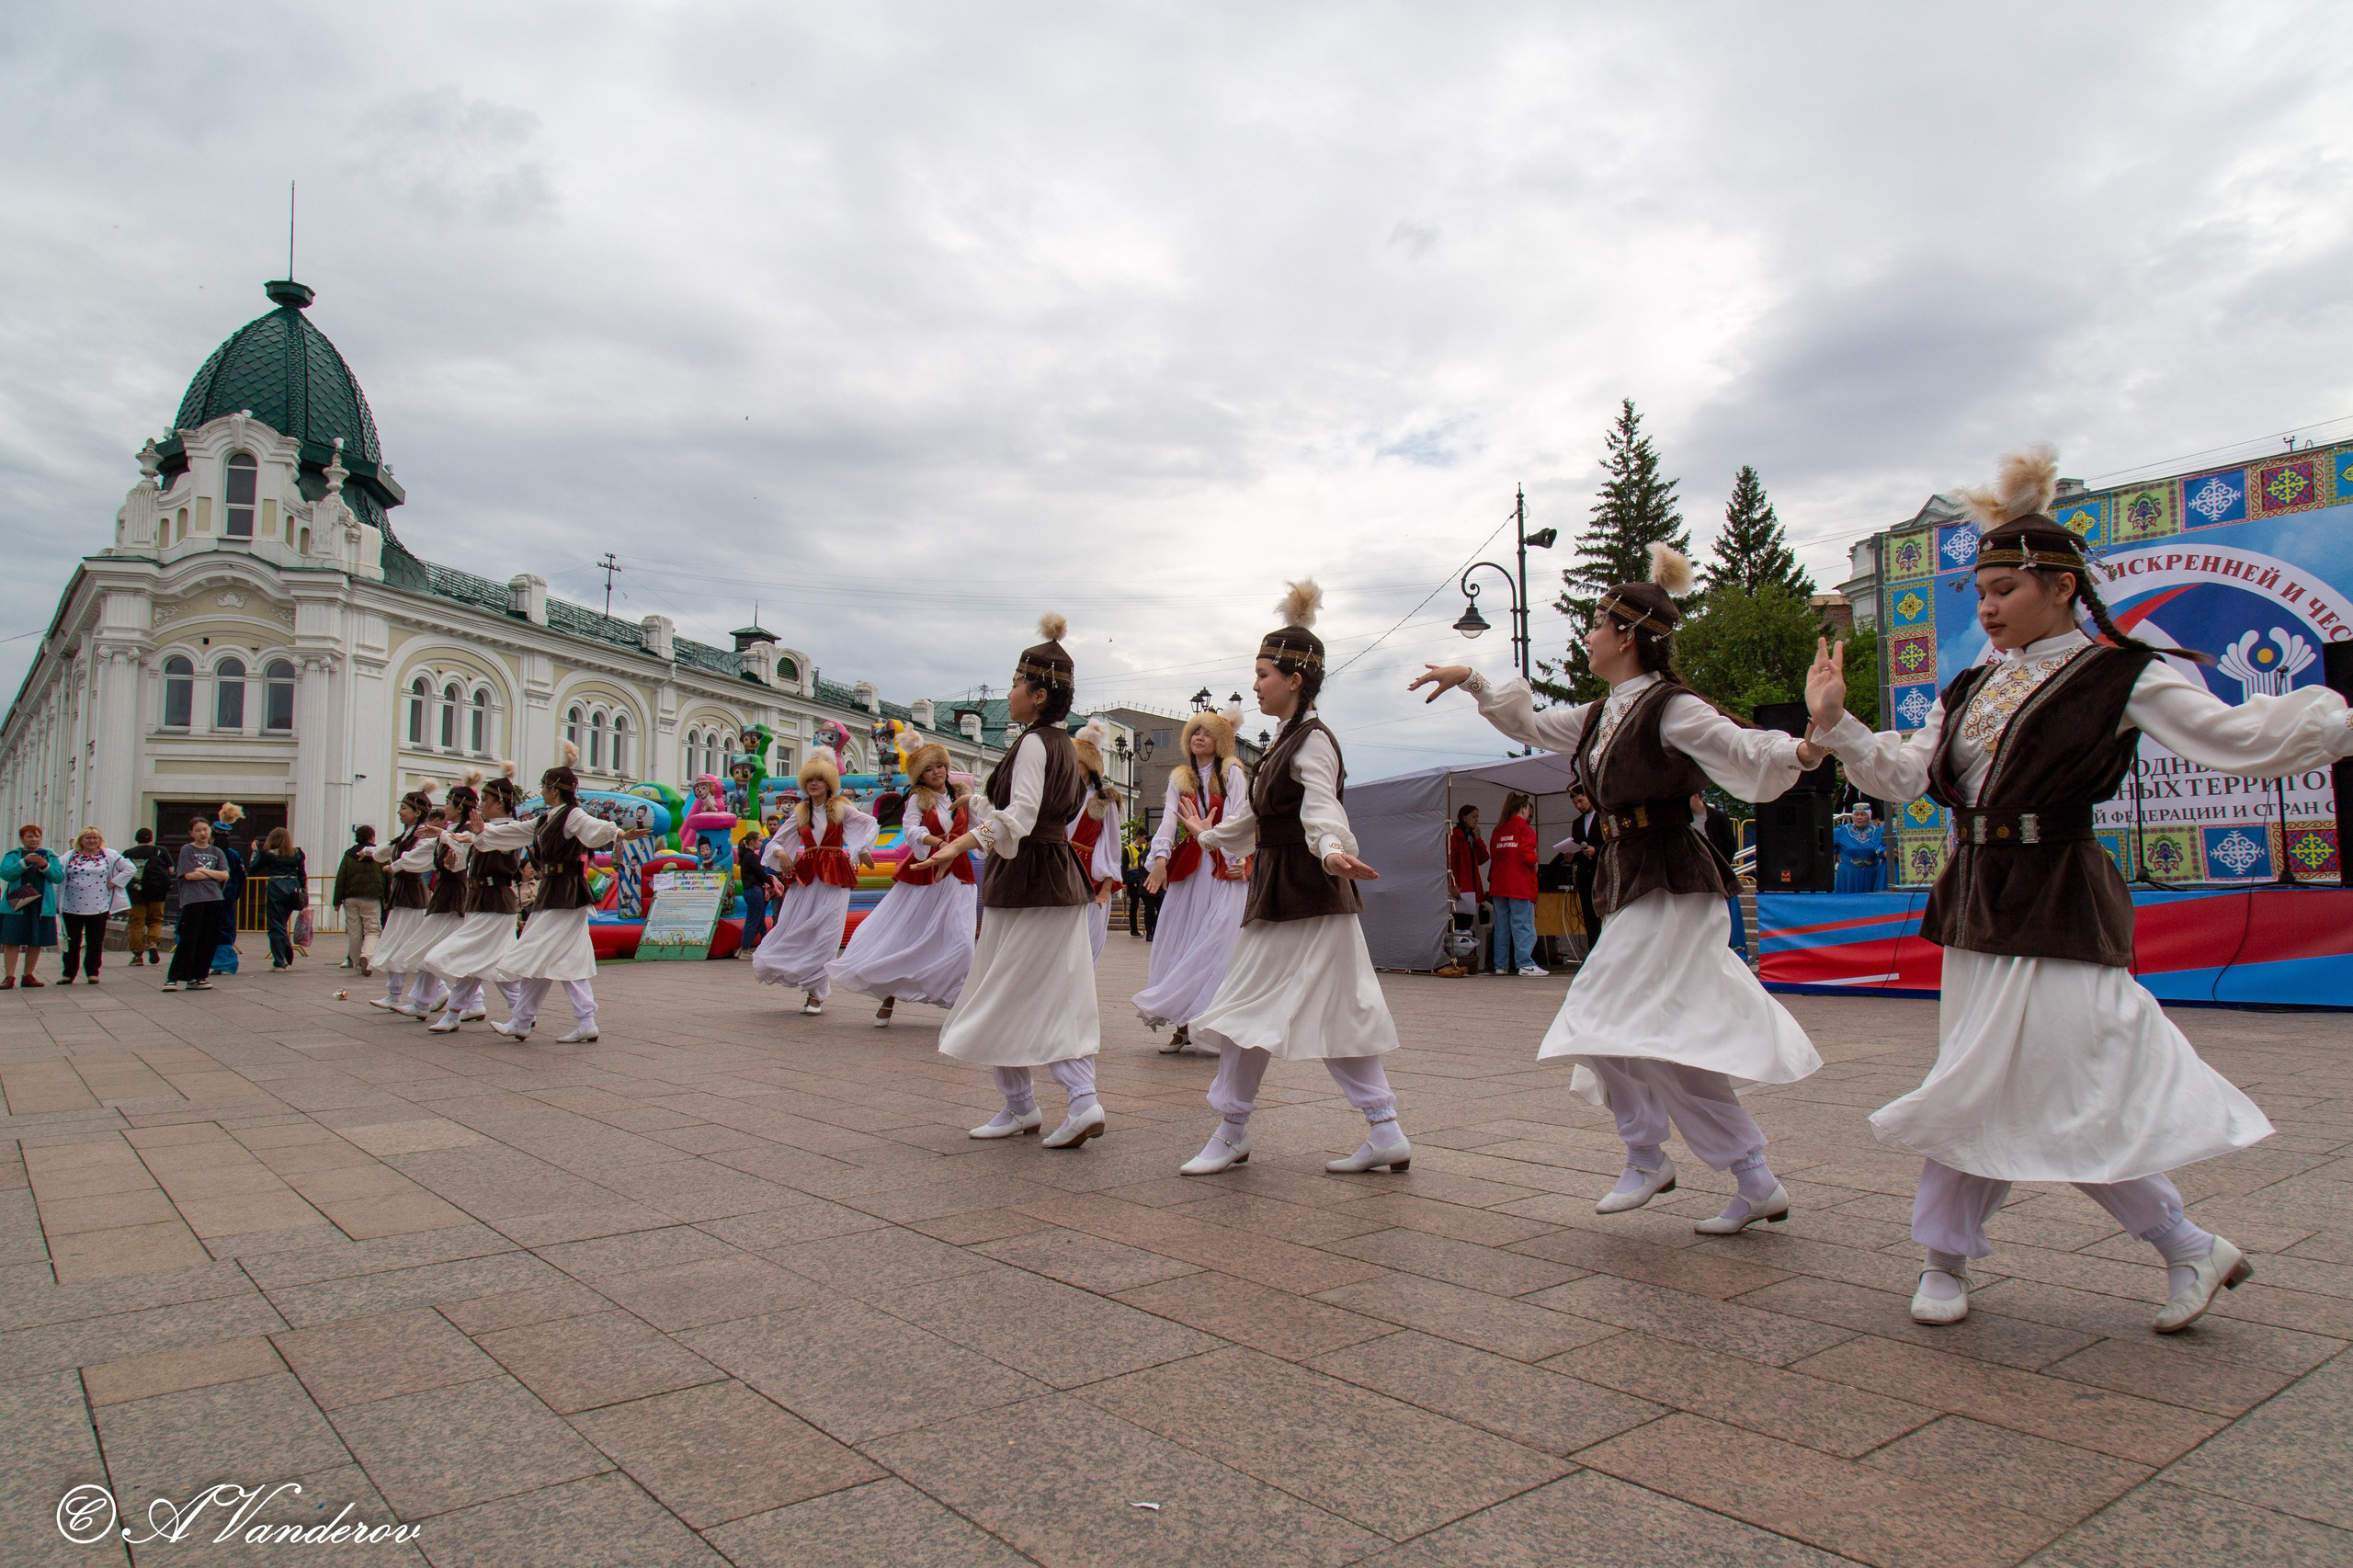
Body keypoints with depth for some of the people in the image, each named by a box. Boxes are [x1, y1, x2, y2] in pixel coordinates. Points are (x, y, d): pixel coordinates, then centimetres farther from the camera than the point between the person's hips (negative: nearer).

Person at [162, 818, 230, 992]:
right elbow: (189, 875, -7)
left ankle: (197, 977, 10)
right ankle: (173, 978, -6)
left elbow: (225, 875, 3)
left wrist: (203, 871, -6)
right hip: (193, 899, -4)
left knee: (209, 941, 3)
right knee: (188, 940, -9)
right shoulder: (187, 850, 5)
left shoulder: (217, 852, 15)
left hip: (214, 899, 4)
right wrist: (213, 874, 0)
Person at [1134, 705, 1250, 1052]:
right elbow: (1169, 819, 1)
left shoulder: (1232, 773, 3)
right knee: (1180, 945, 1)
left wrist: (1235, 860, -21)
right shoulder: (1180, 778, 15)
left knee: (1217, 944, -11)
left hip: (1224, 869, -4)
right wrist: (1160, 858, -15)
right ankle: (1183, 1027, 5)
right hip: (1187, 868, 4)